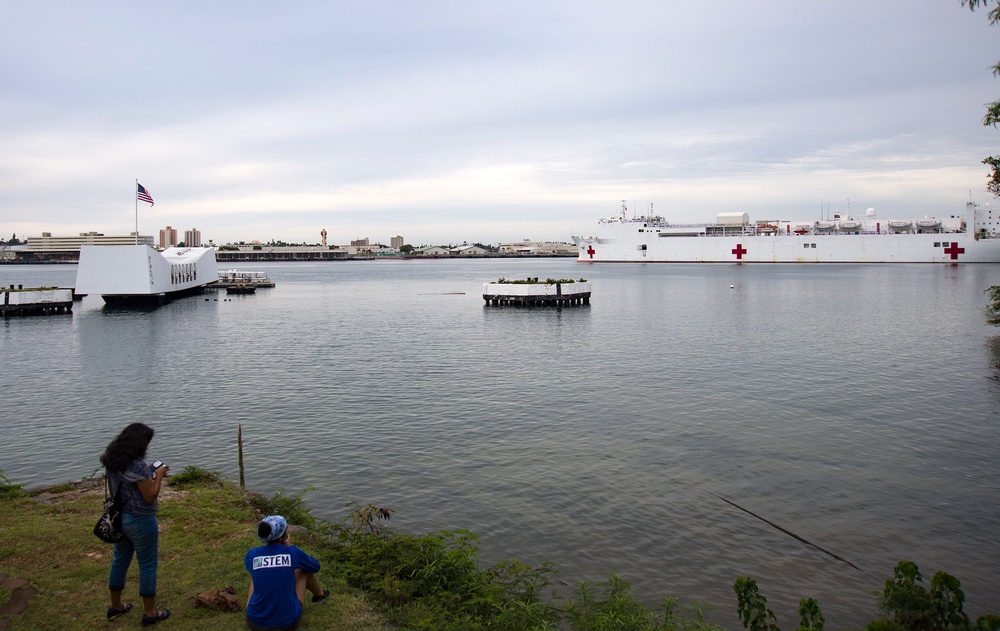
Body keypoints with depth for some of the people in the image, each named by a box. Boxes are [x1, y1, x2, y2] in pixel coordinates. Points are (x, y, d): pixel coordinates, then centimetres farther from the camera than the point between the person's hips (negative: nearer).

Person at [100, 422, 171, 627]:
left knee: (120, 561, 22)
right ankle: (149, 612, 16)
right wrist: (158, 475, -8)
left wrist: (150, 473, 10)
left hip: (119, 518, 8)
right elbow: (150, 496, -20)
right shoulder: (138, 465, -26)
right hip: (140, 521, -8)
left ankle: (115, 605, 37)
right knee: (147, 565, 5)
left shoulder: (112, 462, 1)